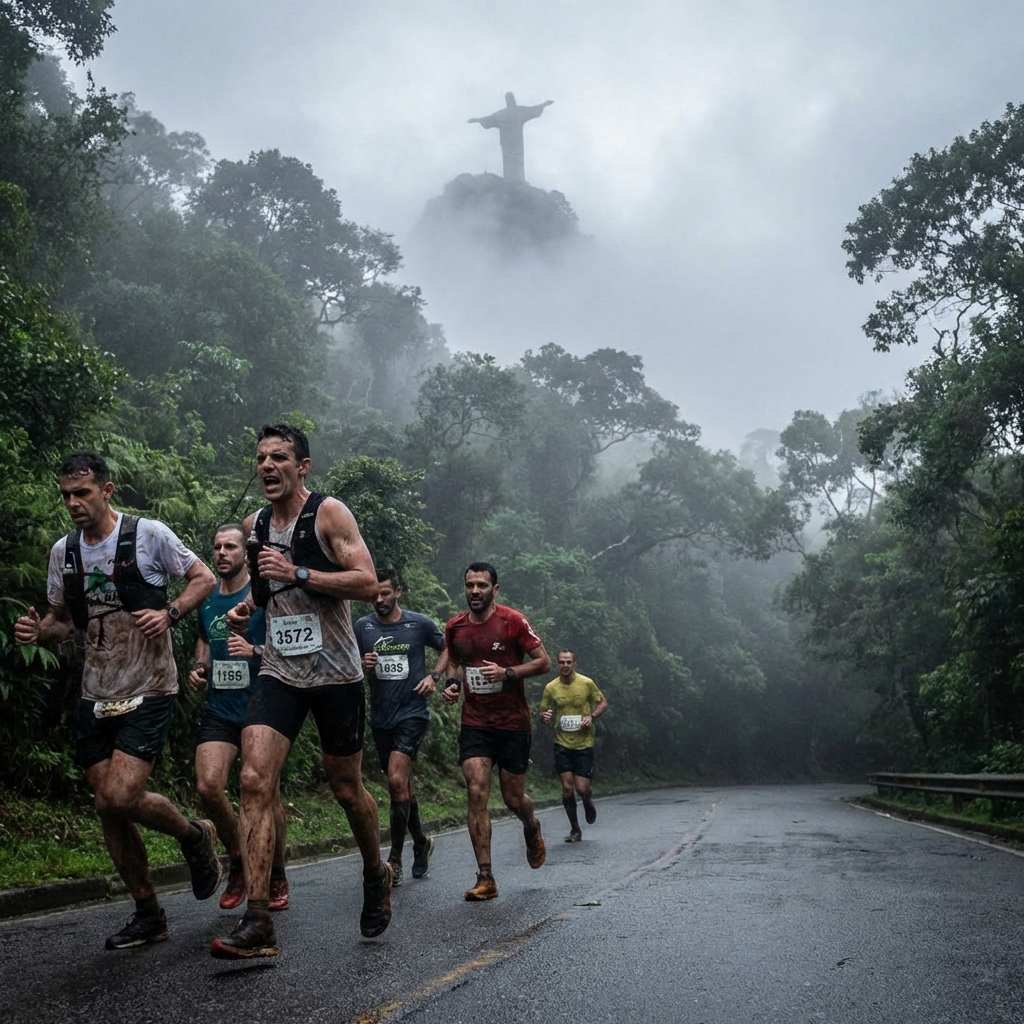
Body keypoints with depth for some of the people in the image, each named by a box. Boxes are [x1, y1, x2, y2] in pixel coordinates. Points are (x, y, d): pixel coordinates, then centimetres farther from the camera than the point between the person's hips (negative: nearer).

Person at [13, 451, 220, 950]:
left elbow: (204, 579, 0)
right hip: (96, 697, 6)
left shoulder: (149, 534, -9)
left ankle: (194, 836, 13)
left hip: (148, 690, -5)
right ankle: (148, 915, 22)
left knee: (120, 797, -18)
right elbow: (62, 620, 17)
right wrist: (38, 631, -6)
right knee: (108, 808, 6)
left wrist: (169, 613, -18)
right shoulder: (63, 551, 6)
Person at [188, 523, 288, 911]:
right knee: (208, 786, -13)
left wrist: (255, 651, -23)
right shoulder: (206, 600, 12)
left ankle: (277, 878, 22)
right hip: (219, 708, 4)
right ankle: (237, 861, 11)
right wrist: (198, 667, 10)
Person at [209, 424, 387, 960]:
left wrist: (297, 574, -23)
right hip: (278, 672, 4)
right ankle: (257, 924, -12)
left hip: (335, 674, -4)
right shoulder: (255, 525, 10)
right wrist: (248, 606, 6)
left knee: (346, 789, 9)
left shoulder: (329, 513, -8)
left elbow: (368, 583, -17)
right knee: (255, 781, -14)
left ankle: (375, 875, 38)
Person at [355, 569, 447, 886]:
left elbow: (448, 649, 12)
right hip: (380, 717, 4)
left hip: (412, 713, -4)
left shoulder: (420, 623, -3)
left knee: (397, 781, -19)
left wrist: (434, 676, -3)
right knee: (402, 786, 15)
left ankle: (395, 860, -12)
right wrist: (364, 666, -11)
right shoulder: (362, 627, 3)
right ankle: (421, 843, 36)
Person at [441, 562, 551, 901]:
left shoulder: (513, 621, -9)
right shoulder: (455, 627, 3)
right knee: (477, 794, -11)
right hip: (474, 723, 3)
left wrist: (506, 673, -20)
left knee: (513, 799, 6)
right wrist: (453, 684, -1)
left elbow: (544, 662, -7)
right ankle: (485, 879, -6)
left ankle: (531, 828, 43)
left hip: (513, 723, -2)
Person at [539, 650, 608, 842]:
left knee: (582, 788, -5)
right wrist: (545, 717, -17)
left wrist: (591, 716, -11)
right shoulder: (550, 688, -1)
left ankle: (589, 802, 33)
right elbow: (543, 713, 8)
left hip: (584, 744, -1)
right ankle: (575, 830, 12)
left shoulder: (587, 683, -4)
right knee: (567, 787, -4)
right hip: (562, 744, 1)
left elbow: (603, 702, 7)